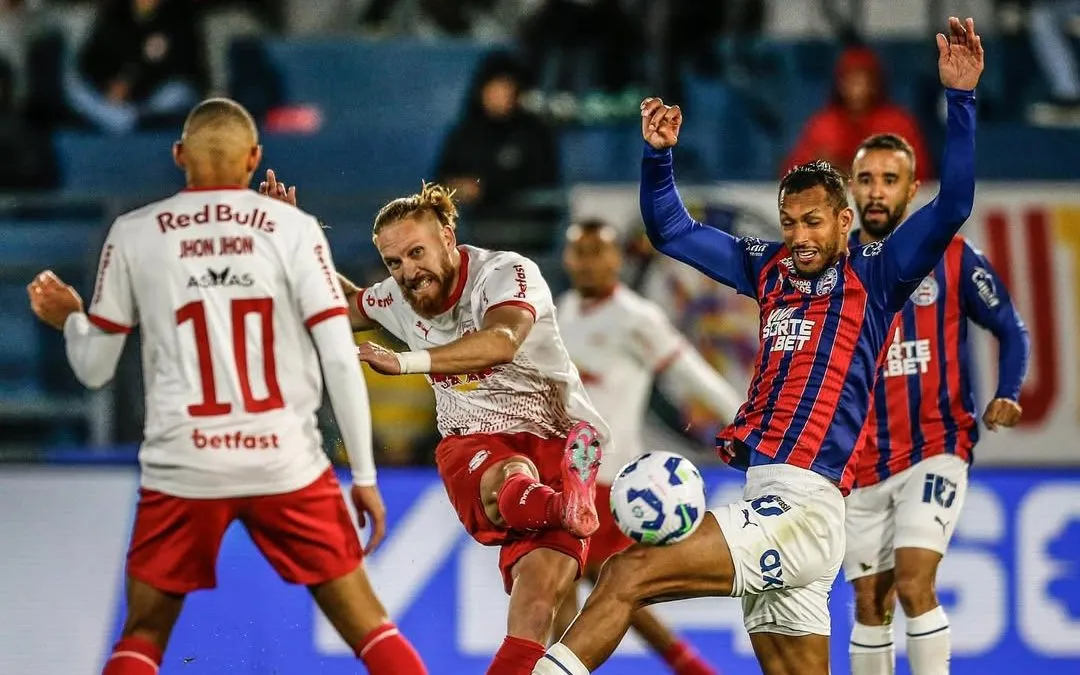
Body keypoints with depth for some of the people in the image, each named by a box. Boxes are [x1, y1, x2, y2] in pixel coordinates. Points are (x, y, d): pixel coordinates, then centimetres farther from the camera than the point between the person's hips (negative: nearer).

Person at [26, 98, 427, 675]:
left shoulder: (133, 234, 3)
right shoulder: (293, 228, 0)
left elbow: (94, 369, 9)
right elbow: (341, 360, -4)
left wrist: (68, 319, 31)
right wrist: (364, 474, 3)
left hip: (182, 467, 1)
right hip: (286, 464, -1)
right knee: (367, 627, 9)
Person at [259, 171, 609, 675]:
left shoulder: (507, 273, -13)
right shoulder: (397, 299, 7)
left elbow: (501, 342, -35)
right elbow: (346, 305, 33)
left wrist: (407, 361, -46)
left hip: (556, 441, -2)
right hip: (474, 446, 2)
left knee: (541, 586, -25)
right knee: (507, 479, -39)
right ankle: (555, 509, -72)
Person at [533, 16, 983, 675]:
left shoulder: (875, 275, 0)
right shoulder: (770, 267, 17)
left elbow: (953, 206, -11)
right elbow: (671, 230, 25)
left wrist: (961, 98, -16)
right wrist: (659, 153, 10)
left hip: (805, 506, -8)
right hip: (768, 499, 8)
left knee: (631, 573, -16)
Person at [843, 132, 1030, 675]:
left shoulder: (953, 259, -3)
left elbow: (1011, 330, 5)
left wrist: (1007, 396, -12)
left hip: (936, 446, -3)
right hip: (861, 461, 3)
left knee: (913, 584, -20)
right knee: (870, 604, 6)